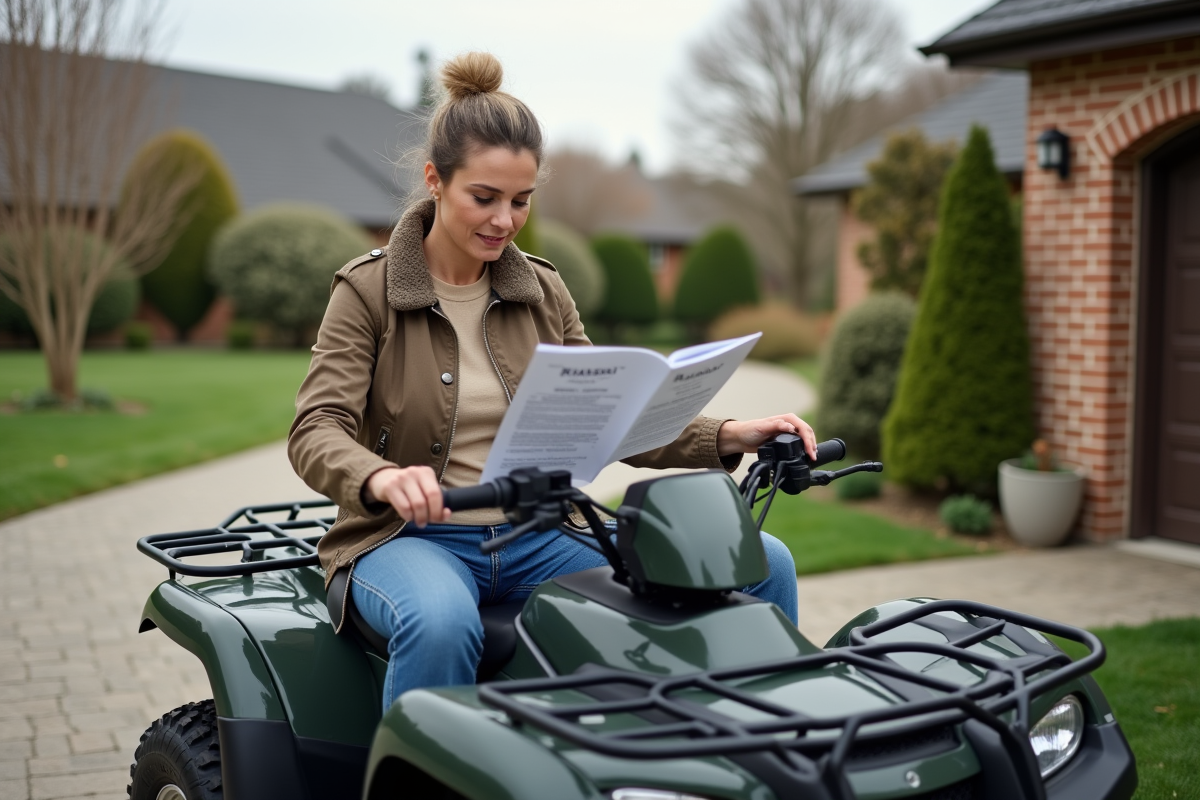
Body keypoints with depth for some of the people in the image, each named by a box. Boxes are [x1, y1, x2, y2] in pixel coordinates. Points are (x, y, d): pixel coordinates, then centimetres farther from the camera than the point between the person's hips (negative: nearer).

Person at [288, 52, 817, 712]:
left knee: (764, 563, -11)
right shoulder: (369, 291, -3)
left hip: (536, 540, 4)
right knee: (441, 624, -42)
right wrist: (382, 478, -37)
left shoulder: (543, 293, 10)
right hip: (409, 537, -4)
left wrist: (730, 436, -8)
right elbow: (316, 433, -14)